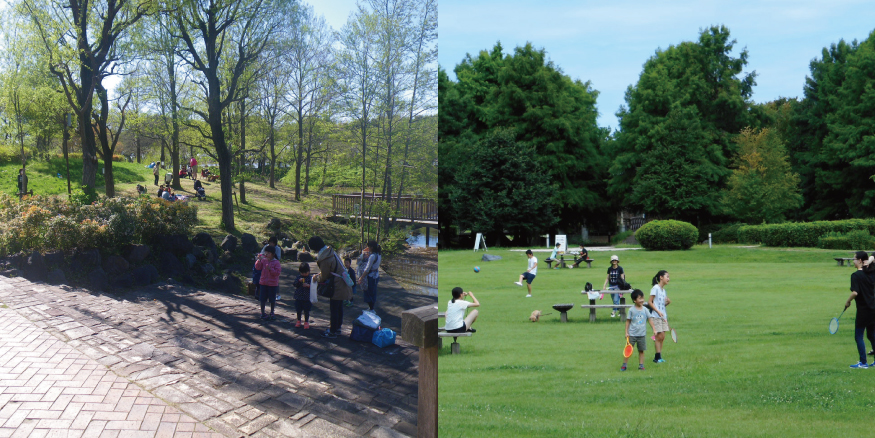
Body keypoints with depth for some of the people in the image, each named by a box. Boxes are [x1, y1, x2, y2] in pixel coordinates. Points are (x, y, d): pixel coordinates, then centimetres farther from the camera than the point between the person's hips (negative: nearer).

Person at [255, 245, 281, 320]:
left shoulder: (276, 262, -9)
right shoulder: (264, 260, 2)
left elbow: (277, 272, -14)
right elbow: (257, 267, -3)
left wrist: (270, 269, -26)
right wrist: (259, 260, -16)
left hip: (273, 284, -3)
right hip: (264, 282, 3)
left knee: (272, 299, 7)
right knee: (263, 298, 8)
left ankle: (272, 313, 24)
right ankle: (262, 313, 22)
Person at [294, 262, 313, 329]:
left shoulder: (310, 278, -5)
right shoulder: (298, 277, 2)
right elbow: (295, 285, -4)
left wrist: (308, 285, -27)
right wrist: (299, 281, -20)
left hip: (307, 298, -2)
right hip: (298, 297, 2)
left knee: (306, 311, 4)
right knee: (298, 310, 13)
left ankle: (306, 322, 17)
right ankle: (298, 321, 30)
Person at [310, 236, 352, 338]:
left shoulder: (324, 259, -23)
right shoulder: (330, 251, 4)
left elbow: (324, 277, -11)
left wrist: (316, 278, 9)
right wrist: (319, 275, 16)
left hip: (337, 287, -9)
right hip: (342, 285, 9)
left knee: (334, 310, 3)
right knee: (339, 307, 20)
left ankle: (333, 332, 12)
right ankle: (337, 327, 33)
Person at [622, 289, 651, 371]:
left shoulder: (645, 310, 1)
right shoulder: (631, 310, -5)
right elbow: (628, 321, 0)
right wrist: (626, 332, -2)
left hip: (642, 334, 2)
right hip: (632, 334, -2)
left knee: (641, 350, 7)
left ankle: (641, 365, 17)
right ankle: (624, 365, 10)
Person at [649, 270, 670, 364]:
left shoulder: (663, 290, 14)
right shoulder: (655, 288, -9)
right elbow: (650, 302, -11)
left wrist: (667, 302, 1)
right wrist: (658, 311, -19)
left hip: (663, 316, 8)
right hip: (656, 316, -8)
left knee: (662, 337, 6)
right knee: (659, 336, -7)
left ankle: (659, 357, 12)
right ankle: (657, 357, -1)